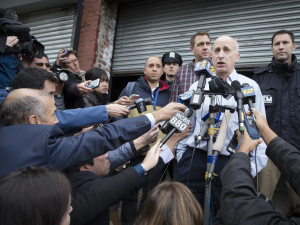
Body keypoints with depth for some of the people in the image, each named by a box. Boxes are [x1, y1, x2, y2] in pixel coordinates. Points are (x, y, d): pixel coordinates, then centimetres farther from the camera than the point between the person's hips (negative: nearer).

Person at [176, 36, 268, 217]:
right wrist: (182, 155, 10)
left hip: (231, 163, -1)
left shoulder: (250, 87, 3)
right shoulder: (197, 87, 9)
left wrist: (254, 166, -4)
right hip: (194, 160, 2)